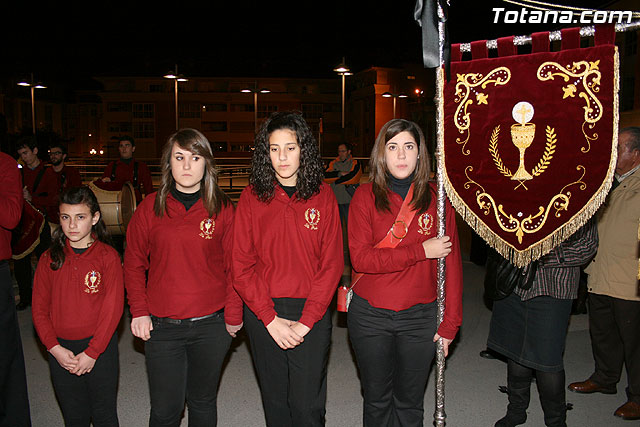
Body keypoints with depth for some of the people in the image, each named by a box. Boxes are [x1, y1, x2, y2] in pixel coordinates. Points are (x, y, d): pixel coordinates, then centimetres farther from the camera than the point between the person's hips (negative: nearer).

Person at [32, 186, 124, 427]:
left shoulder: (108, 256, -6)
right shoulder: (50, 259, 3)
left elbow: (113, 308, -10)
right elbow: (39, 308, 3)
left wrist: (92, 352, -13)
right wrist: (55, 348, -8)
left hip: (100, 346, -2)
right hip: (60, 350, 3)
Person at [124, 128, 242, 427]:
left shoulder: (222, 208, -1)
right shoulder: (151, 207, 1)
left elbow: (233, 265, 1)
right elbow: (134, 263, 7)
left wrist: (233, 315, -1)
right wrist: (139, 311, 0)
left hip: (211, 326, 0)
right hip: (161, 327, 0)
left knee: (203, 402, 15)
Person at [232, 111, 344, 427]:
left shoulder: (322, 196, -1)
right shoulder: (252, 197, 0)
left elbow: (332, 264, -4)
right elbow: (242, 265, -2)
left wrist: (306, 321, -11)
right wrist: (271, 318, -10)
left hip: (312, 314, -1)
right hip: (263, 314, 1)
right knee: (275, 400, 13)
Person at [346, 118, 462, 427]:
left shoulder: (436, 199, 0)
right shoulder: (366, 196, -4)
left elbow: (452, 263, 0)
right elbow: (360, 257, -15)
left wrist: (450, 322, -3)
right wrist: (421, 251, -18)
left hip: (420, 318, 1)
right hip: (370, 317, 0)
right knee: (377, 400, 16)